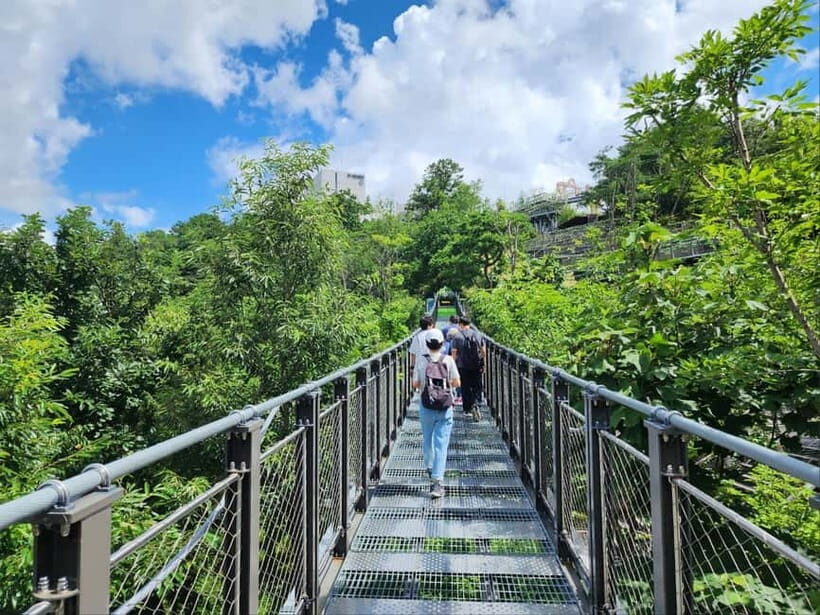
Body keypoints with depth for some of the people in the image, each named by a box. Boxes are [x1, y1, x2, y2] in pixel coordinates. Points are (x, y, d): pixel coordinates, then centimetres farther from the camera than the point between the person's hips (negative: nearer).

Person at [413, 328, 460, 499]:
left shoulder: (421, 360, -6)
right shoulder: (448, 360, -7)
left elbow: (415, 384, -3)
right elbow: (457, 383, -3)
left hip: (426, 407, 1)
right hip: (445, 408, -1)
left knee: (427, 440, 21)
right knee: (441, 443, 0)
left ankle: (429, 467, 40)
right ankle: (437, 481, -5)